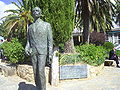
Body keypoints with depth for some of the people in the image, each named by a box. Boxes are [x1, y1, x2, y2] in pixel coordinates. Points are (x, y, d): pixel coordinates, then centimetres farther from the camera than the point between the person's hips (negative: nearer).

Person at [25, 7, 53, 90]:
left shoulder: (47, 25, 2)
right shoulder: (30, 27, 14)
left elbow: (50, 40, -1)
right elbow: (28, 40, 16)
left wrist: (50, 53, -9)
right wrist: (27, 48, -7)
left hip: (43, 51, -4)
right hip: (33, 52, 4)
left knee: (41, 71, -15)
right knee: (35, 71, 5)